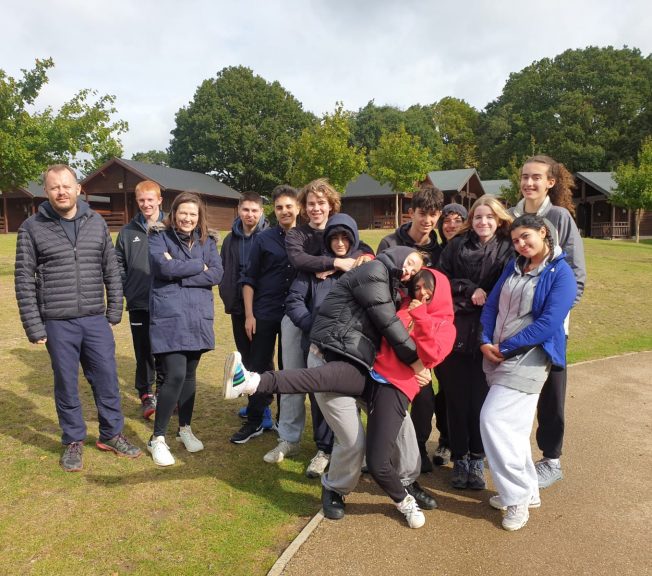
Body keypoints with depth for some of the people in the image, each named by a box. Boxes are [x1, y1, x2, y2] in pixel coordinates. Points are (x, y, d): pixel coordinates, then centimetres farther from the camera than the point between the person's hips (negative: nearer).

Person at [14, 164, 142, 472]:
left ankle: (112, 434, 28)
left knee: (107, 379, 9)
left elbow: (111, 271, 8)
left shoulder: (96, 222, 3)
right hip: (57, 324, -2)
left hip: (96, 320, 2)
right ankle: (73, 441, 28)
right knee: (66, 384, 10)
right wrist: (34, 327, -5)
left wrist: (114, 313, 6)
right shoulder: (32, 227, -3)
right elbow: (24, 281, -2)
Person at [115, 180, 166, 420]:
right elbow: (118, 263, 10)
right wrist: (126, 289, 1)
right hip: (138, 303, 1)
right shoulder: (128, 231, 6)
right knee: (144, 352, 6)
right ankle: (146, 396, 18)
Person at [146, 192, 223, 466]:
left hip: (198, 316, 4)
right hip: (169, 317, -4)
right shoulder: (159, 237, 0)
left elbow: (217, 274, -4)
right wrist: (199, 266, -7)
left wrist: (179, 274, -12)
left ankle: (185, 428, 31)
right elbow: (165, 268, -18)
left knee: (189, 374, 13)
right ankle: (157, 438, 6)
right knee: (175, 375, -11)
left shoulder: (207, 240, 10)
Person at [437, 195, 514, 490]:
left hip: (486, 334, 0)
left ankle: (477, 459, 20)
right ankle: (459, 459, 19)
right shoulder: (456, 245, 8)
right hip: (454, 330, 1)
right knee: (456, 396, 4)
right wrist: (469, 290, -8)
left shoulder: (507, 249, 6)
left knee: (480, 397, 4)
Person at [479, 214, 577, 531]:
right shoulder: (513, 267, 13)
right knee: (512, 425, 11)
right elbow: (491, 305, 10)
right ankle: (527, 490, 27)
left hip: (528, 358, -7)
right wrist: (486, 341, -5)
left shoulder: (561, 274, -7)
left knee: (494, 419, -14)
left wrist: (505, 347, -14)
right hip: (497, 356, 7)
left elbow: (548, 323, -16)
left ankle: (518, 497, 1)